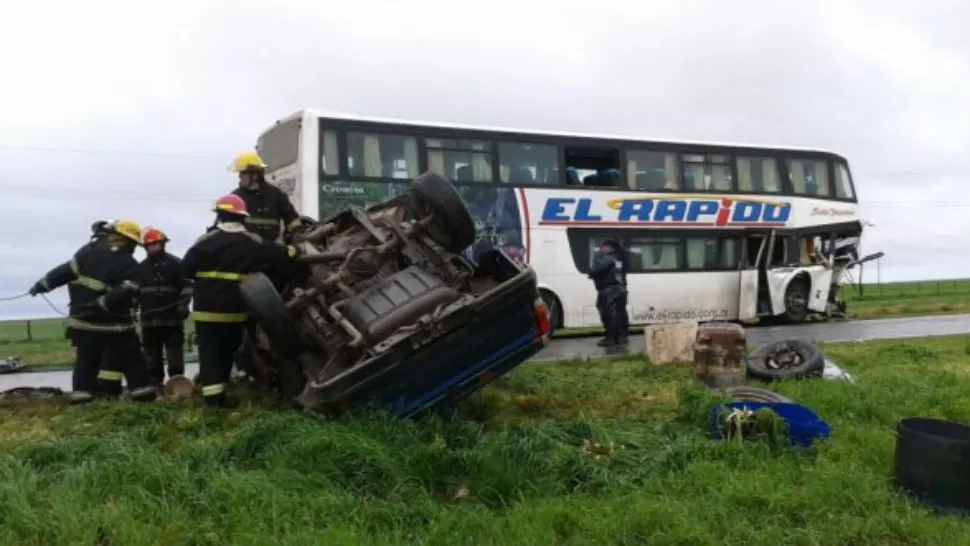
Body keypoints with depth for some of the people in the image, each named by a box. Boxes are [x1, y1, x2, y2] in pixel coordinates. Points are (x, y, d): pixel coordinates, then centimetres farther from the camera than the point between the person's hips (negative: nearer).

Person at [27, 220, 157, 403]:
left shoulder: (89, 251, 1)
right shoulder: (130, 266, -9)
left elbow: (67, 270, 1)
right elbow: (125, 293, -23)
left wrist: (43, 283, 9)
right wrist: (101, 304, -20)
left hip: (84, 320, 3)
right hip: (115, 323, -3)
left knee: (86, 360, 12)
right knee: (132, 359, 6)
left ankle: (81, 393, 8)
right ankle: (142, 391, 5)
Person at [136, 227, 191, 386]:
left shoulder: (175, 264, 1)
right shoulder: (141, 268, 17)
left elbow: (186, 286, -4)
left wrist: (183, 304, -15)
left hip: (172, 316, -5)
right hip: (149, 317, 5)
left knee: (174, 352, -3)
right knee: (151, 353, 7)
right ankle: (154, 382, 14)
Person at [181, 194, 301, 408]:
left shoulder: (206, 241, -9)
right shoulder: (253, 243, 1)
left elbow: (186, 269, -7)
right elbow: (280, 255, 8)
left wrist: (202, 276, 11)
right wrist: (295, 250, 27)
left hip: (208, 308, -3)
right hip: (236, 309, 3)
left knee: (209, 353, 1)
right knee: (227, 351, 15)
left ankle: (212, 396, -5)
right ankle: (220, 395, 21)